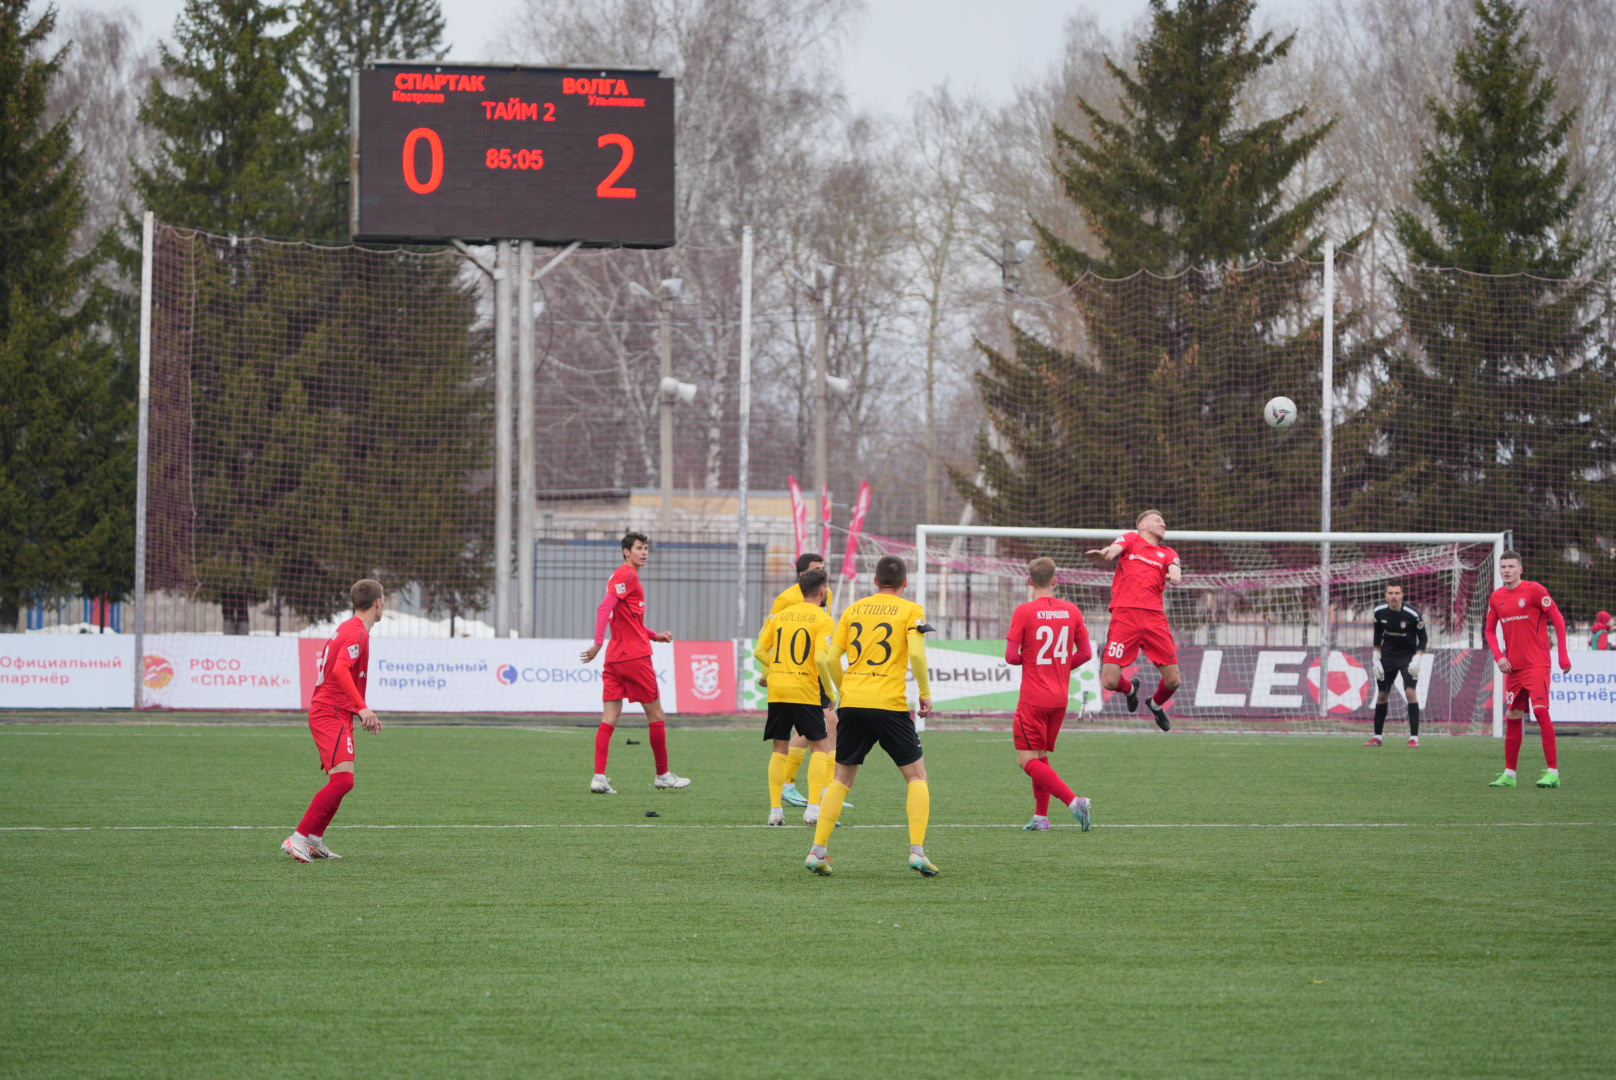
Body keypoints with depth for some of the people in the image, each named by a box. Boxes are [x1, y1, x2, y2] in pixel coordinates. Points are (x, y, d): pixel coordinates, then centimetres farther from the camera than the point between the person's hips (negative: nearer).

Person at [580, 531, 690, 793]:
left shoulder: (626, 576, 19)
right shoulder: (628, 576, -10)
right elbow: (605, 608, -22)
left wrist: (655, 635, 19)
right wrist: (598, 643, -28)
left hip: (615, 657, 9)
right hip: (634, 656, -9)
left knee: (610, 717, 0)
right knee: (656, 714, 5)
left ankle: (599, 776, -10)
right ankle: (663, 774, 14)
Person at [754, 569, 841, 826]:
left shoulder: (780, 616, 11)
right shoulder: (823, 620, -6)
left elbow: (760, 652, 9)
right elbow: (822, 658, -17)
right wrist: (829, 691, -6)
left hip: (777, 689, 4)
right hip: (806, 692, -4)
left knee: (780, 748, 12)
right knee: (820, 747, 6)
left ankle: (775, 810, 7)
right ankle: (813, 808, -5)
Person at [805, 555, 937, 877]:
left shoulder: (853, 609, 13)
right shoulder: (910, 611, 2)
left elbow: (831, 658, 10)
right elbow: (916, 654, -12)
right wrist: (925, 693, -1)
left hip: (851, 704, 3)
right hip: (890, 705, -3)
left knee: (842, 779, 14)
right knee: (917, 776, 8)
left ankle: (818, 850, 7)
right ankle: (917, 849, -5)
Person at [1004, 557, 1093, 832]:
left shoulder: (1024, 612, -10)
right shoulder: (1071, 611, 3)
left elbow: (1011, 657, -12)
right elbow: (1085, 653, 7)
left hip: (1033, 699, -6)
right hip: (1060, 698, 6)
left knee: (1027, 760, -4)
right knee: (1041, 756, 18)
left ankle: (1074, 801, -19)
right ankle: (1041, 817, 14)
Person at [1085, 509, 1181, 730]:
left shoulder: (1167, 553, 24)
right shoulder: (1130, 539, 15)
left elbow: (1174, 568, 4)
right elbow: (1113, 551, -4)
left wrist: (1174, 575, -21)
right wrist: (1102, 554, -29)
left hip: (1155, 618, 3)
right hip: (1125, 615, -3)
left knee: (1173, 680, -2)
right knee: (1110, 681, -11)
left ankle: (1156, 704, 32)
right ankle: (1130, 689, 25)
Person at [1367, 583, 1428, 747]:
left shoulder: (1412, 614, -18)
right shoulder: (1380, 612, -8)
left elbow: (1422, 638, -8)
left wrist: (1416, 660, -18)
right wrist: (1376, 660, 4)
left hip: (1408, 656, -3)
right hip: (1388, 656, 3)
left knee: (1411, 692, -17)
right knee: (1382, 695, 5)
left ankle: (1414, 737, -13)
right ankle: (1377, 737, 16)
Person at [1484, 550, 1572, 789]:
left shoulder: (1534, 590, -7)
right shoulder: (1497, 597, 10)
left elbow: (1558, 619, -6)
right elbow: (1490, 630, 19)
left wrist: (1563, 655, -10)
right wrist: (1498, 656, 2)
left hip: (1537, 664, -6)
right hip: (1513, 668, 6)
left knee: (1540, 710, -18)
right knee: (1512, 717, 8)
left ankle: (1553, 771, -17)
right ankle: (1509, 774, 16)